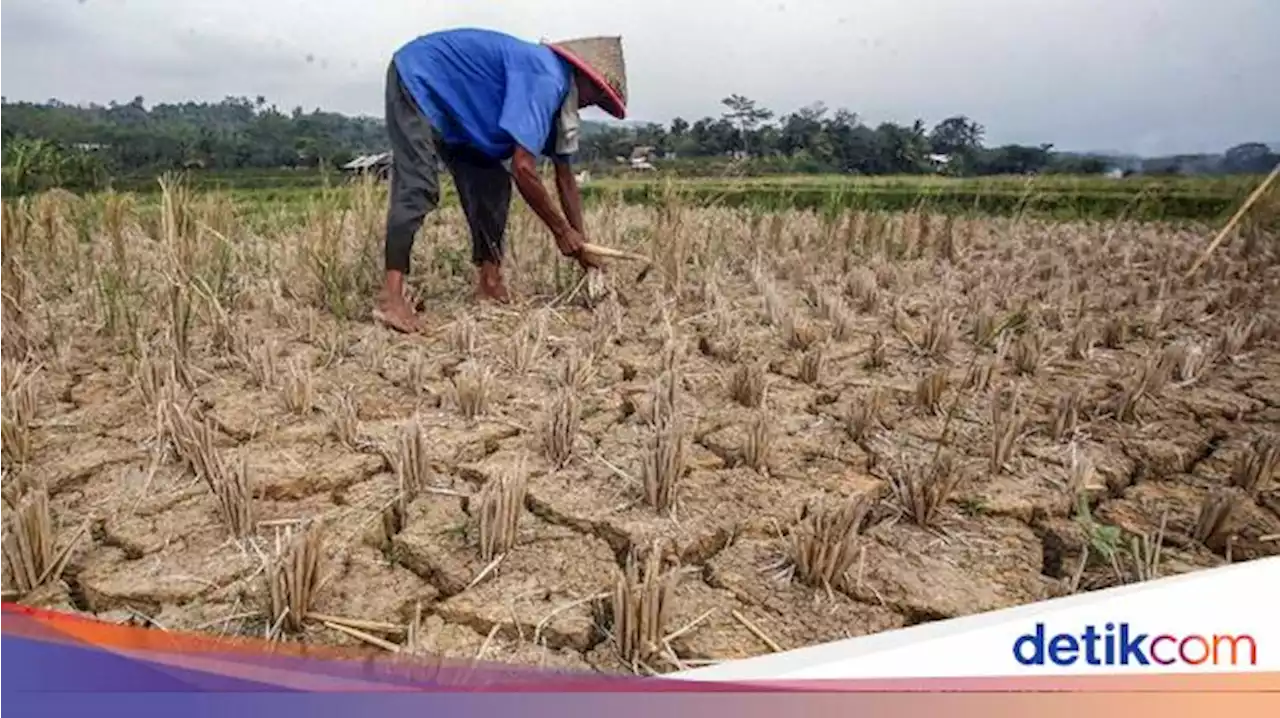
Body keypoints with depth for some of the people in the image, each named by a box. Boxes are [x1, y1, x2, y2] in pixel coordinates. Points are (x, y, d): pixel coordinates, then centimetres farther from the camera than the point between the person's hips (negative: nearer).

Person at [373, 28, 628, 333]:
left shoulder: (557, 93, 4)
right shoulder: (545, 79, -27)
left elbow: (565, 176, 9)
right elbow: (523, 169, -33)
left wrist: (579, 244, 8)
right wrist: (561, 230, -22)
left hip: (450, 102, 10)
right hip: (418, 81, -10)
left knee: (492, 184, 2)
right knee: (419, 188, -23)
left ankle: (489, 285, 5)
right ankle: (390, 295, -29)